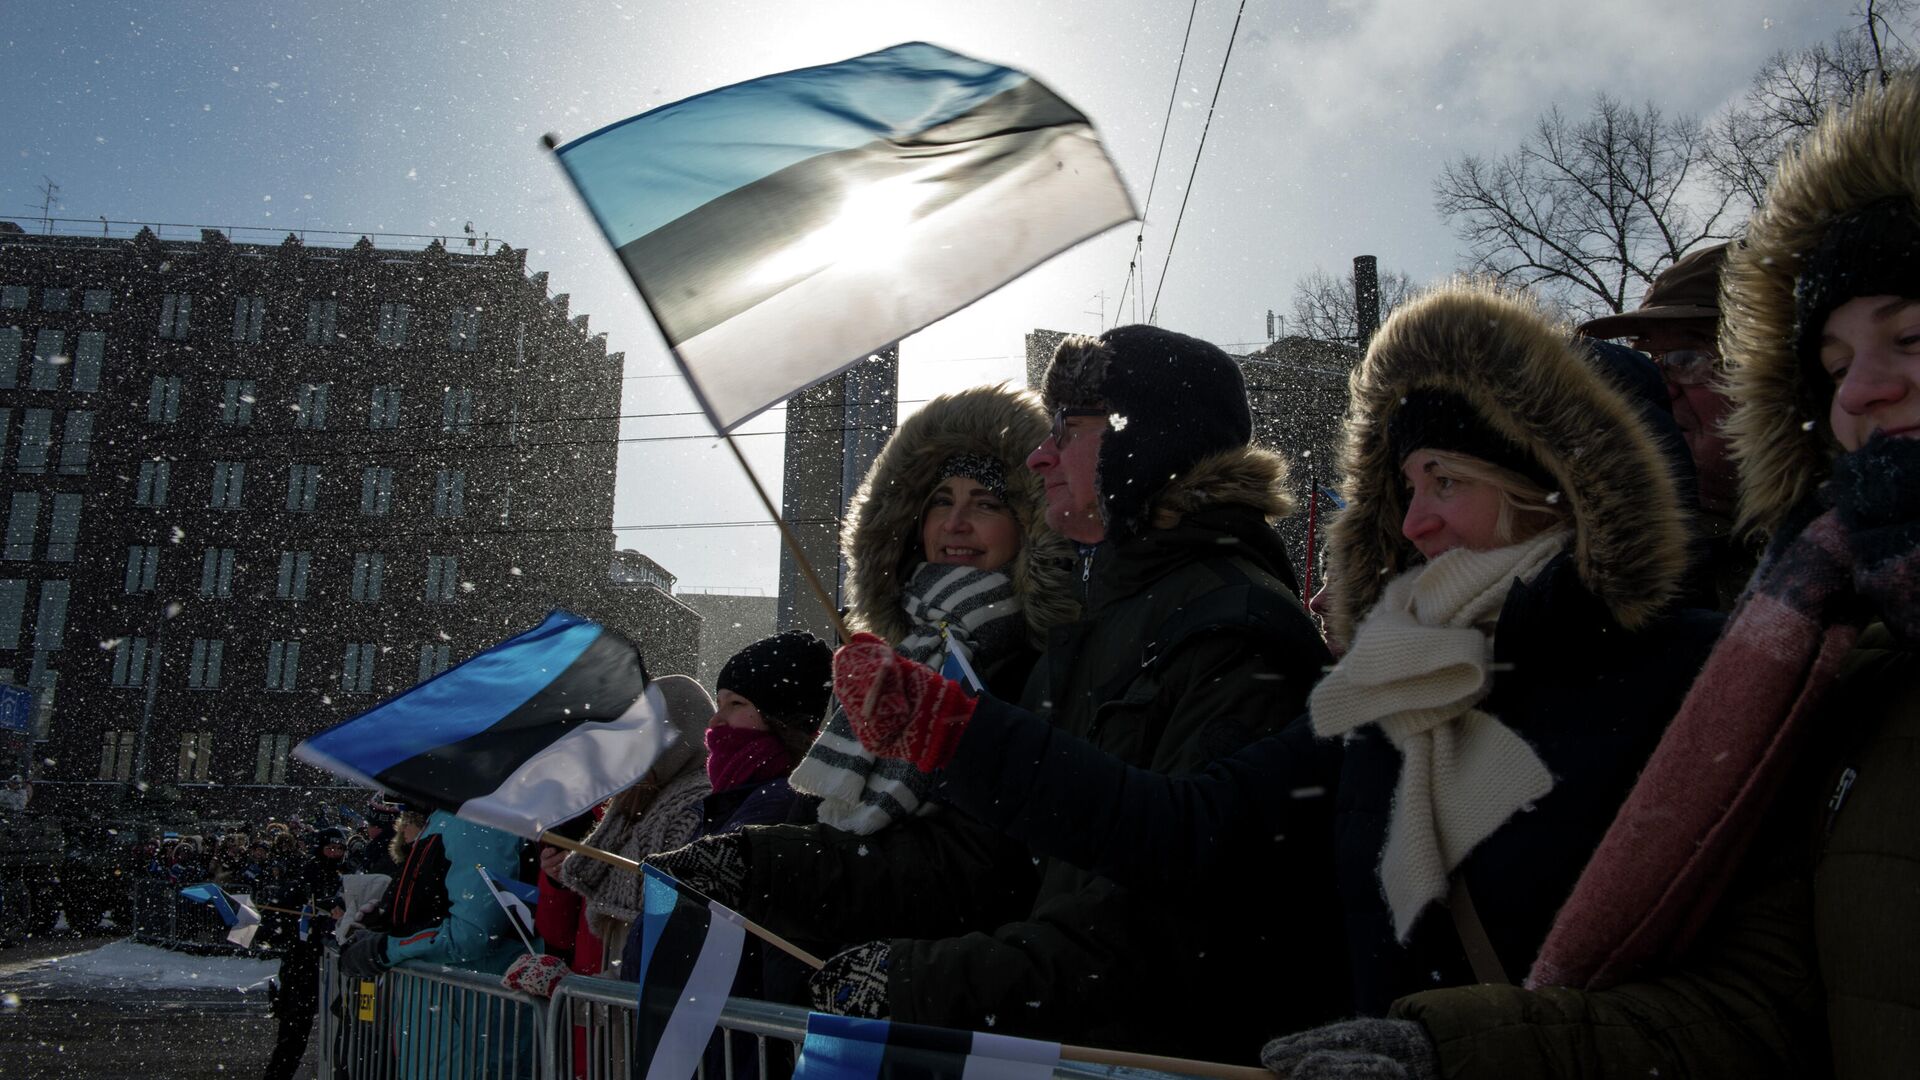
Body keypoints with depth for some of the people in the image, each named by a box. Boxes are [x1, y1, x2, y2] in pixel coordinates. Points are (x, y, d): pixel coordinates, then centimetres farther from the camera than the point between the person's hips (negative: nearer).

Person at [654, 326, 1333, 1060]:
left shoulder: (1237, 630, -10)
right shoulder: (1088, 628, 16)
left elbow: (1185, 921, -20)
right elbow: (978, 856, 11)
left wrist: (931, 981, -21)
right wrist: (749, 871, 5)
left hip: (1178, 1054, -6)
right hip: (1064, 1043, 7)